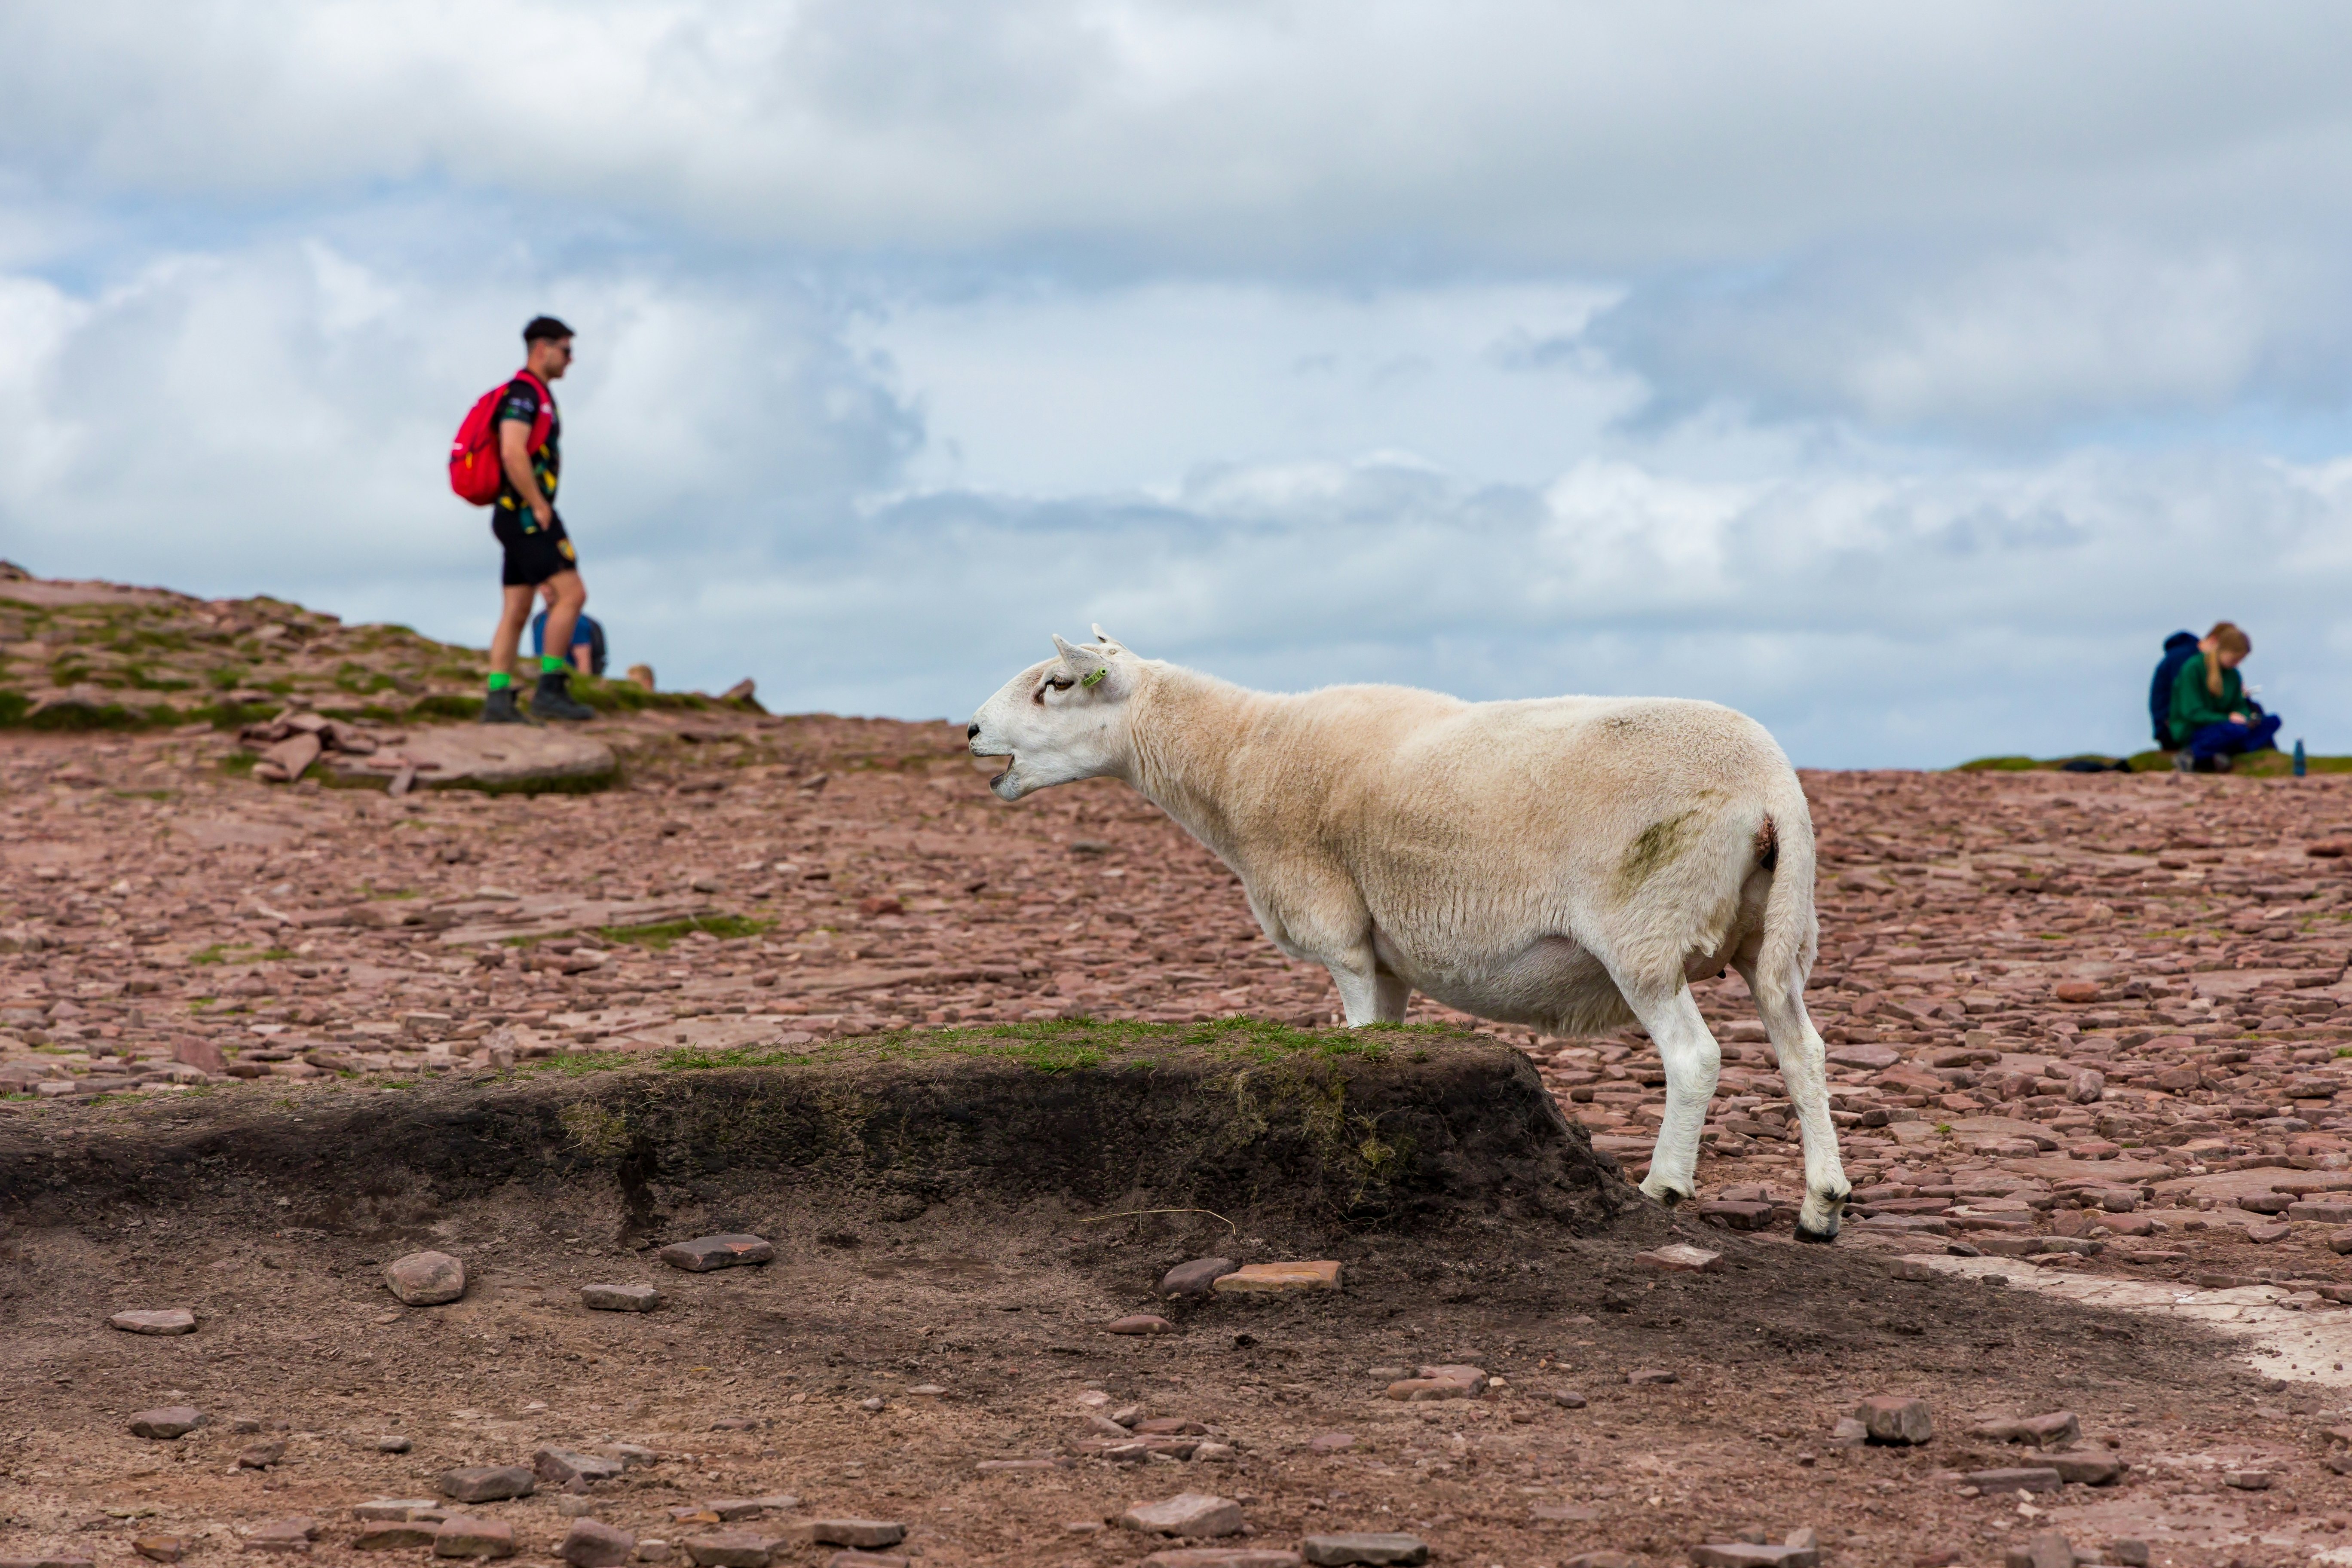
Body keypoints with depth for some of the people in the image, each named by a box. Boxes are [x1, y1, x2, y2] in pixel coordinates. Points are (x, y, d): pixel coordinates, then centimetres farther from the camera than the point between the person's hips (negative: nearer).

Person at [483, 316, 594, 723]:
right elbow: (513, 455, -24)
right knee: (571, 595, -12)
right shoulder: (523, 393, -12)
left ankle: (498, 701, 4)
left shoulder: (537, 395, 21)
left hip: (521, 519, 10)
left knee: (516, 613, 6)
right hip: (526, 515, -10)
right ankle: (551, 690, -13)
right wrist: (540, 507, -19)